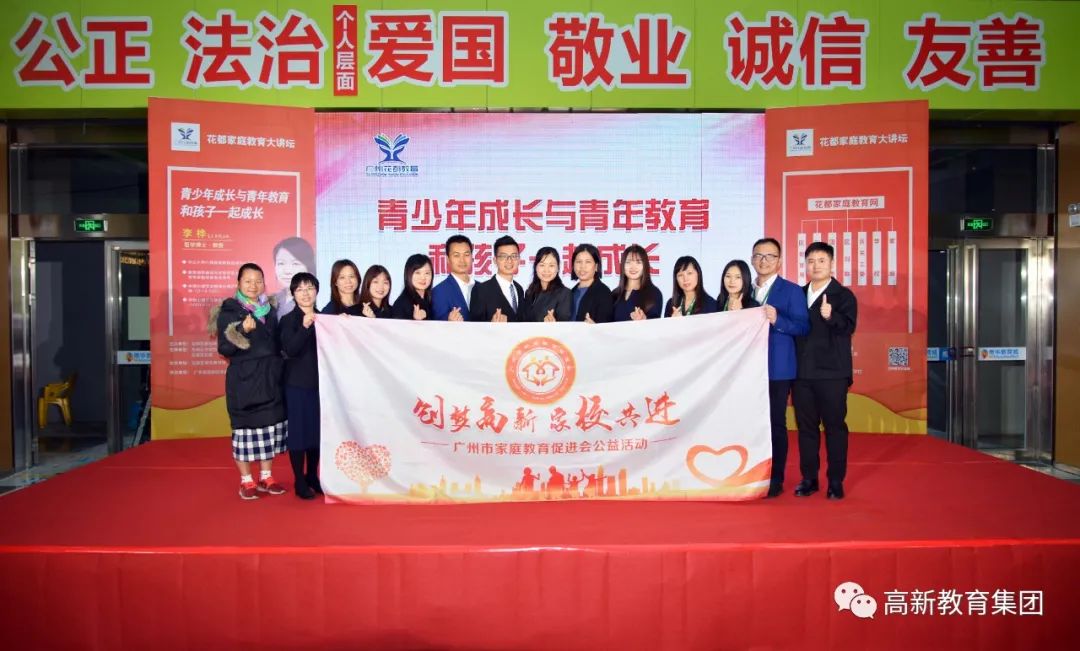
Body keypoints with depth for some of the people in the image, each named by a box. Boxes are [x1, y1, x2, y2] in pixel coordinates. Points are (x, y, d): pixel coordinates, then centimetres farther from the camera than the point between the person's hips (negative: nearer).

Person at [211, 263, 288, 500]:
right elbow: (224, 349, -11)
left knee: (270, 427, 7)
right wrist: (242, 331, -25)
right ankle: (246, 481, 14)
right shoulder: (229, 311, -4)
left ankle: (266, 477, 20)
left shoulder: (270, 309, 9)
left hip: (270, 378, 4)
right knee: (245, 429, 1)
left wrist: (278, 368, 1)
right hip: (243, 380, -4)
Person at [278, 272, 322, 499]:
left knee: (318, 430, 10)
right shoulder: (288, 320, -5)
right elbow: (290, 349, -19)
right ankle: (299, 481, 11)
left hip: (320, 382, 4)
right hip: (297, 384, -4)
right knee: (298, 431, 0)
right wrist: (305, 327, -31)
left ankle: (312, 477, 25)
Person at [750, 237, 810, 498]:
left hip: (777, 368, -5)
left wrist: (777, 320, -23)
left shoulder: (792, 290, -2)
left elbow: (803, 326, -10)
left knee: (775, 423, 0)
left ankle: (775, 480, 9)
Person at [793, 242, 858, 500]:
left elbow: (848, 327, -17)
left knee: (835, 426, 1)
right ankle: (809, 478, 17)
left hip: (832, 373, -4)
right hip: (802, 372, 4)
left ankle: (836, 481, 9)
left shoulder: (844, 295, -2)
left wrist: (831, 316, -35)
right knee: (806, 426, 8)